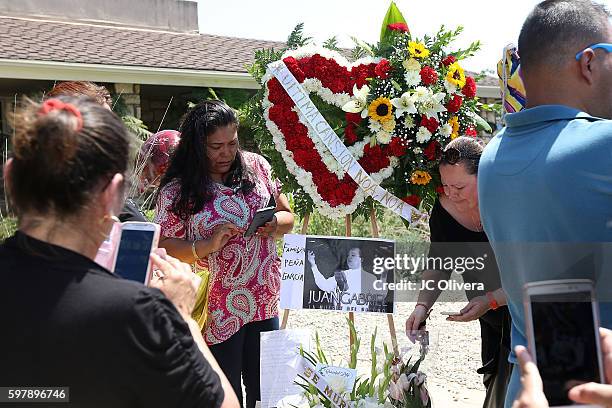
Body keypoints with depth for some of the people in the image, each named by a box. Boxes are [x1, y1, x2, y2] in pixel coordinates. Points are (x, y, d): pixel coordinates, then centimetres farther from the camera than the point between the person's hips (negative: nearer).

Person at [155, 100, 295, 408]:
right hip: (217, 313, -4)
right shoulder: (177, 190, -9)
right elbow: (164, 248, -9)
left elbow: (287, 216, 10)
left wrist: (275, 223, -12)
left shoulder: (255, 166, 2)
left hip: (264, 303, 4)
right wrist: (208, 245, -23)